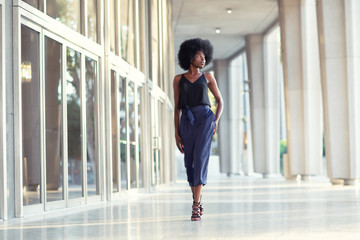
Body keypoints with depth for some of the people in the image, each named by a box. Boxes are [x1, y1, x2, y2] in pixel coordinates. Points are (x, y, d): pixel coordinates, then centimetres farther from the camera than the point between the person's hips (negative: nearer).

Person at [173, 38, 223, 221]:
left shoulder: (207, 77, 12)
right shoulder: (178, 79, 11)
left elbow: (220, 101, 17)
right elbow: (177, 107, 10)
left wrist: (216, 120, -1)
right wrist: (176, 133, 4)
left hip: (205, 118, -2)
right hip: (186, 121, 2)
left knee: (200, 159, -16)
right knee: (190, 163, 5)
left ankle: (195, 206, -16)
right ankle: (197, 200, 27)